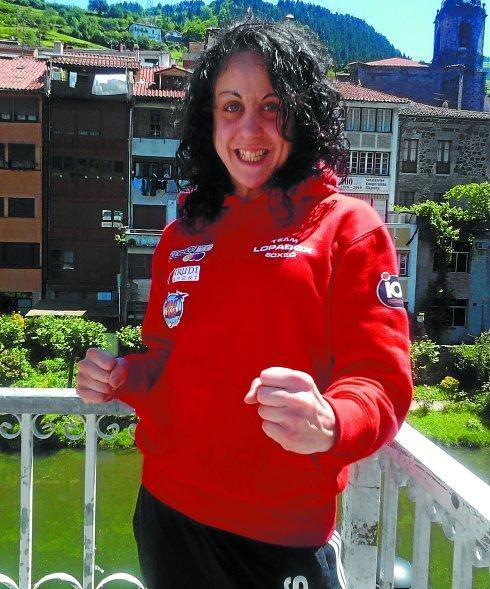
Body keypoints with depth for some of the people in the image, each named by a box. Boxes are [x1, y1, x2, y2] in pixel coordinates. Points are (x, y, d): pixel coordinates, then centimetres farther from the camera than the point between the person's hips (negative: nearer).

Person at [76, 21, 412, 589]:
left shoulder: (348, 228, -8)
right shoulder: (182, 235, 5)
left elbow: (383, 380, -13)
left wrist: (330, 424, -33)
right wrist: (120, 377, -6)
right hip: (167, 508, 5)